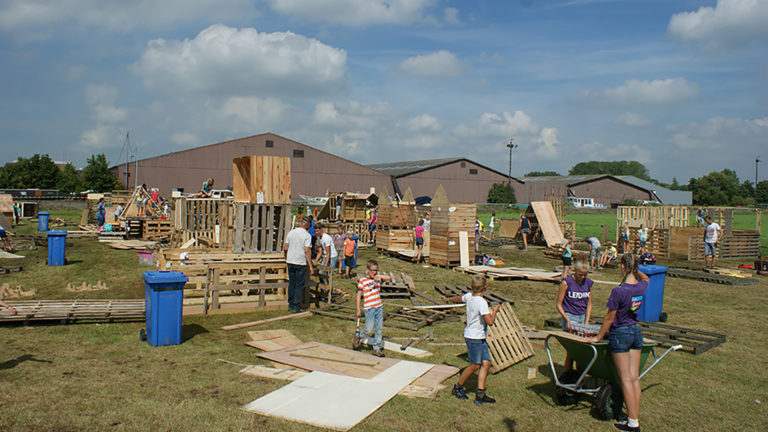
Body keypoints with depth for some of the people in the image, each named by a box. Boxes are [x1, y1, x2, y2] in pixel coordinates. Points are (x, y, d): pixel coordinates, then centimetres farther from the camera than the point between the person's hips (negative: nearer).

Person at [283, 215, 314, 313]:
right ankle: (296, 307, 3)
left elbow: (285, 248, 6)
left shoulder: (291, 232, 5)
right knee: (299, 285, 3)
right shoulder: (307, 235, -10)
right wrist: (310, 266, -13)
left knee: (291, 283, 15)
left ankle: (290, 305, 22)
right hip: (301, 263, -5)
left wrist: (286, 258, 24)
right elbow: (307, 251, -16)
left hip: (290, 262, 5)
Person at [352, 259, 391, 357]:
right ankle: (357, 336, 24)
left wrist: (380, 276, -17)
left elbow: (389, 278, 0)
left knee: (379, 329, 6)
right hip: (369, 308, -5)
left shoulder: (378, 278, 8)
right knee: (369, 329, -5)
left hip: (379, 307, 5)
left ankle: (377, 348, 16)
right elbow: (359, 295, -3)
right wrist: (358, 309, -5)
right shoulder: (362, 280, -5)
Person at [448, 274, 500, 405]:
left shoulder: (469, 296, 4)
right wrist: (494, 311, -6)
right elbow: (490, 322, -25)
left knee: (486, 363, 5)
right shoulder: (481, 302, -22)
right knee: (475, 365, 2)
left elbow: (459, 299, 26)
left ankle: (480, 395, 6)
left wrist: (450, 299, 48)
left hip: (480, 338, 9)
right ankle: (458, 388, 20)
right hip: (474, 337, -9)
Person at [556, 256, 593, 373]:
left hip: (582, 317, 5)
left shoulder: (588, 283, 6)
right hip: (570, 316, -5)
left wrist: (587, 321, 4)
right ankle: (566, 373, 1)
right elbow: (558, 304, -6)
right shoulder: (566, 282, -9)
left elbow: (589, 304, 14)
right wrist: (568, 320, -12)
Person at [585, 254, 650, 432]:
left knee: (626, 379, 0)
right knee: (634, 378, 10)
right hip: (636, 332, 6)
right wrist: (635, 270, 11)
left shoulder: (618, 291, -21)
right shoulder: (642, 286, -3)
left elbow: (610, 318, -12)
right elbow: (645, 278, 26)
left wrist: (598, 337, -1)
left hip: (620, 334, -6)